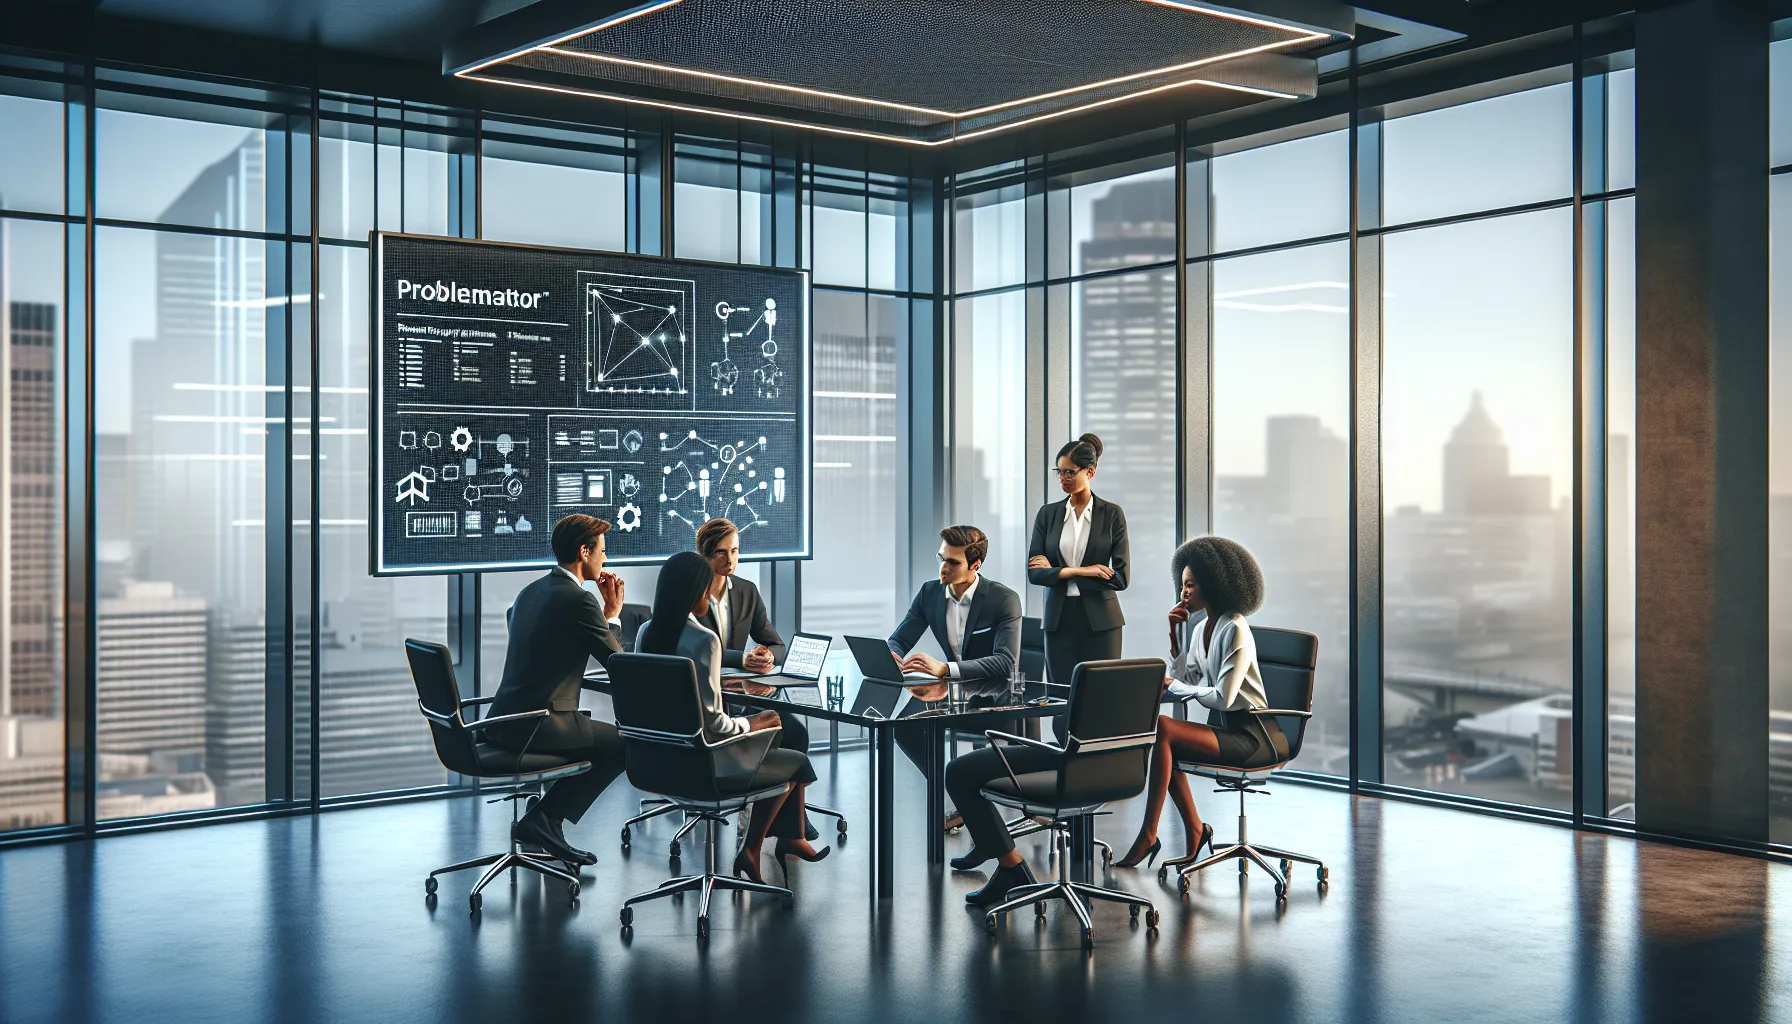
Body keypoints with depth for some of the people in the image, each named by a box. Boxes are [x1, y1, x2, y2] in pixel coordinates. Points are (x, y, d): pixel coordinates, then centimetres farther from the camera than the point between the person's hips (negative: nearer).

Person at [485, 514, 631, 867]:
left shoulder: (531, 592, 15)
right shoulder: (579, 600, -13)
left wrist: (603, 610, 20)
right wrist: (613, 614, 9)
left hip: (503, 719, 10)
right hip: (534, 726, -10)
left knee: (596, 729, 29)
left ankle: (546, 818, 21)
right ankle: (543, 820, 0)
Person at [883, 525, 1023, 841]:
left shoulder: (1004, 599, -16)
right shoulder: (929, 593, 0)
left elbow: (1006, 662, -27)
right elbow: (898, 640, 6)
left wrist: (945, 669, -39)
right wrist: (891, 657, -22)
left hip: (994, 693, -4)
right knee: (904, 723, -21)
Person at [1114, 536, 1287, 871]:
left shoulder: (1234, 630, -16)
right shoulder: (1200, 627, 11)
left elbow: (1223, 698, -21)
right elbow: (1182, 679, 7)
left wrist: (1174, 686, -14)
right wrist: (1175, 634, 1)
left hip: (1251, 735, -9)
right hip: (1221, 726, 9)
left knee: (1162, 729, -25)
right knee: (1157, 733, -13)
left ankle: (1148, 835, -20)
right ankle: (1193, 829, -4)